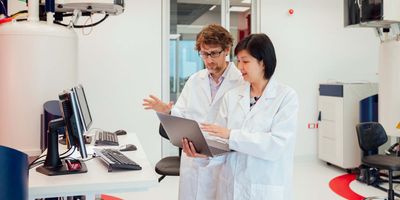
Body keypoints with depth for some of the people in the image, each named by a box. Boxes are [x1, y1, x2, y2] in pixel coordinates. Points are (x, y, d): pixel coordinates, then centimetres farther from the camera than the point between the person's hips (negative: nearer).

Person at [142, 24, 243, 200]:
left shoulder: (242, 82, -11)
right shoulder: (195, 80, 7)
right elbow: (182, 116, 9)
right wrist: (167, 111, -13)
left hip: (221, 164, -4)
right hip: (191, 160, 4)